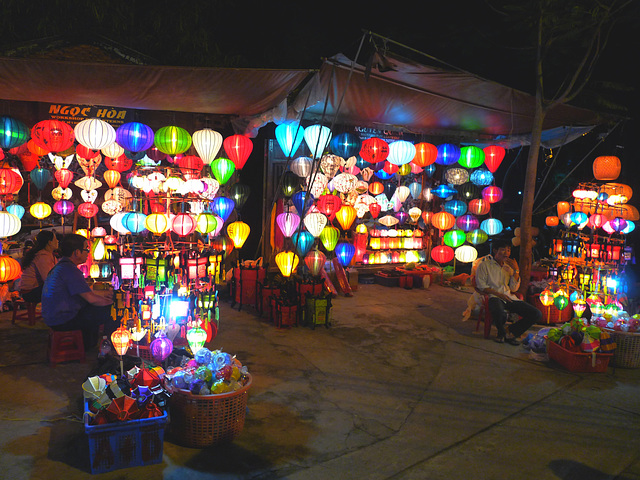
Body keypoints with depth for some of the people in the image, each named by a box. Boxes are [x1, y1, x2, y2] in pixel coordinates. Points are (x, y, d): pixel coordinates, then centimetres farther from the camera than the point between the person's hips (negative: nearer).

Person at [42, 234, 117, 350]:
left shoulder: (60, 265, 11)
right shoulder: (70, 270, -21)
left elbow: (85, 292, 20)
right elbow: (91, 299, -22)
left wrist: (105, 293, 19)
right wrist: (110, 301, -5)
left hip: (52, 317, 11)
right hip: (63, 321, -10)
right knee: (111, 311, -8)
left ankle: (88, 345, 28)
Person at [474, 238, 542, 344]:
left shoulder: (508, 267, 22)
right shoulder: (485, 265, 7)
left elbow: (514, 289, 12)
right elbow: (481, 286, -3)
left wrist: (516, 270, 3)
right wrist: (499, 294, -15)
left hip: (509, 297, 6)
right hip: (494, 297, -6)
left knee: (537, 314, -11)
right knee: (501, 314, -41)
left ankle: (510, 332, 0)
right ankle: (502, 332, -6)